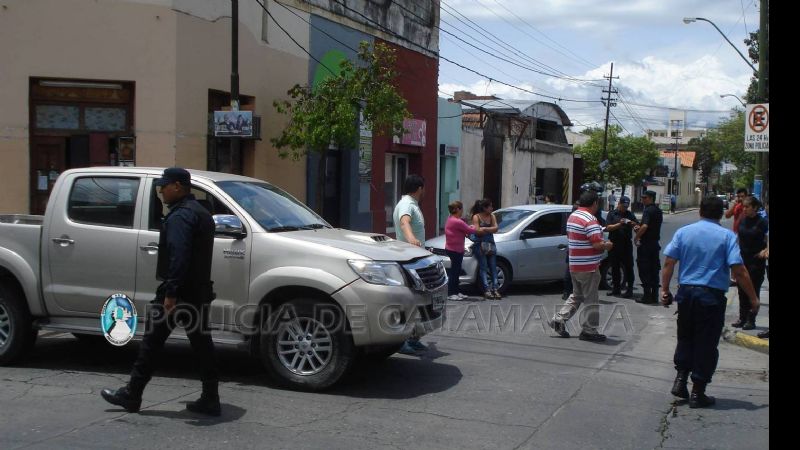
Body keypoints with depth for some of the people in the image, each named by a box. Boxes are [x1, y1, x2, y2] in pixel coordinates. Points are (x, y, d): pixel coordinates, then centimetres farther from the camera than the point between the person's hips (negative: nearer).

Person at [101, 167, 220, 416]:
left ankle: (131, 394, 11)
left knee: (153, 341, 2)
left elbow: (178, 256, -25)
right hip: (199, 292, 9)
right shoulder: (202, 213, 18)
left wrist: (171, 292, -27)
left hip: (178, 292, -9)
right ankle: (210, 399, 8)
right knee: (201, 343, 8)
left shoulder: (180, 216, -14)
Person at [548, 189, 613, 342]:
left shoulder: (572, 216, 10)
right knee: (591, 300, 2)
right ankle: (589, 331, 7)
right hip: (588, 266, -9)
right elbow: (597, 244, -25)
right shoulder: (590, 220, -19)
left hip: (574, 265, 9)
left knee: (576, 296, 20)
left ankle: (558, 320, 14)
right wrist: (607, 245, -4)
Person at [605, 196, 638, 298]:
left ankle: (630, 289, -1)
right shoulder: (612, 214, 5)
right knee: (614, 267, 7)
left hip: (627, 244, 0)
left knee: (628, 267, -3)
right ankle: (616, 288, 17)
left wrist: (633, 224, -13)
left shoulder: (630, 214, 11)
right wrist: (619, 224, -19)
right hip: (614, 244, 0)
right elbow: (608, 228, -6)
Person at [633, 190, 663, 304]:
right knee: (654, 270, 11)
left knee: (644, 270, -3)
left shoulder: (648, 210, -15)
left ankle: (647, 296, -3)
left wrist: (636, 237, -17)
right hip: (655, 243, 9)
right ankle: (654, 296, 15)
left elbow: (645, 226, -29)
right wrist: (639, 228, 13)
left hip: (646, 243, -9)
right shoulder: (658, 210, 13)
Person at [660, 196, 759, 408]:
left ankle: (680, 379, 12)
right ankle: (697, 393, 10)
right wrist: (753, 298, -4)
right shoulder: (727, 236, -6)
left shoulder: (683, 232, 2)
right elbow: (739, 271, -11)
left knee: (685, 338, 20)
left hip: (686, 293, 3)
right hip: (712, 295, -3)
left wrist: (665, 290, 6)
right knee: (706, 344, 6)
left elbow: (668, 263, -1)